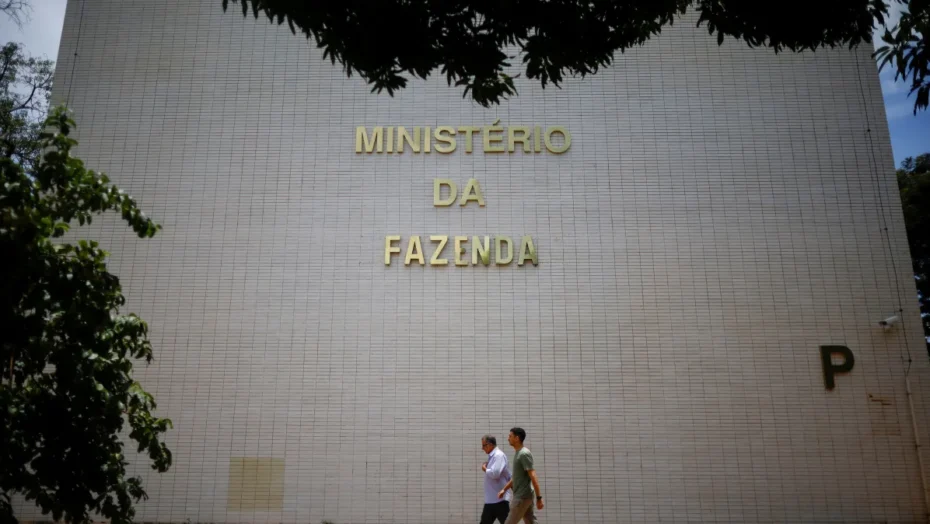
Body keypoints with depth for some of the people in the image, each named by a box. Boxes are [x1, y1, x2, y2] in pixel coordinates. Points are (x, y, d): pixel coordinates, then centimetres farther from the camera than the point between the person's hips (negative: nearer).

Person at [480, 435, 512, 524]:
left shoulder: (499, 455, -13)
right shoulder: (492, 456, 16)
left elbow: (494, 473, -26)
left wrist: (485, 469, -9)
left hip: (499, 499, -10)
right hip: (490, 500, 10)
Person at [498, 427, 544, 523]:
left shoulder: (524, 454, -17)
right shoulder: (518, 453, 14)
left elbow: (533, 477, -21)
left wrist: (539, 498, -23)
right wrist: (504, 489, 21)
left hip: (523, 496, -9)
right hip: (522, 496, 9)